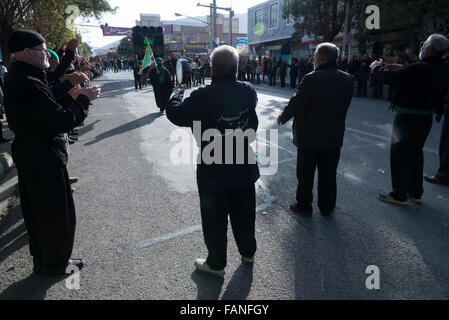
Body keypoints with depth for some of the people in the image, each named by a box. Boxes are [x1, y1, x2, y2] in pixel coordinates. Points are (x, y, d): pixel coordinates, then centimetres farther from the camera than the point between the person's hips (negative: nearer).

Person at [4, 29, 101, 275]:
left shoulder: (16, 78, 9)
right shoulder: (29, 84, -24)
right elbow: (62, 122, -26)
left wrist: (70, 97, 6)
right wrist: (83, 100, -14)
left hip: (29, 155, 10)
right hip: (44, 158, -10)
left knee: (37, 211, 20)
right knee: (56, 211, 5)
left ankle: (42, 259, 36)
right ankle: (54, 263, 22)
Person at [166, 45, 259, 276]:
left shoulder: (203, 96, -22)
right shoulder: (248, 91, -7)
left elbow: (175, 114, -9)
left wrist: (179, 93, 9)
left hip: (213, 171, -4)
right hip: (244, 167, 5)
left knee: (215, 219, 13)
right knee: (244, 213, 22)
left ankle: (216, 263, 29)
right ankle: (248, 252, 42)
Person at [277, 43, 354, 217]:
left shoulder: (312, 79, -18)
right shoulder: (347, 79, 1)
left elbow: (296, 103, -13)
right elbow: (343, 106, 6)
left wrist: (283, 117, 4)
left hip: (310, 137, -5)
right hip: (334, 136, 6)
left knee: (305, 173, 10)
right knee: (328, 174, 16)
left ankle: (304, 206, 21)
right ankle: (327, 207, 27)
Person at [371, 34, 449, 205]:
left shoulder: (419, 69, -23)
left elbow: (389, 77, -21)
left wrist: (377, 66, -2)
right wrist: (402, 69, 19)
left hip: (408, 117, -8)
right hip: (427, 116, 8)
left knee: (399, 154, 2)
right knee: (416, 152, 19)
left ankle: (399, 195, 8)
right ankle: (416, 192, 28)